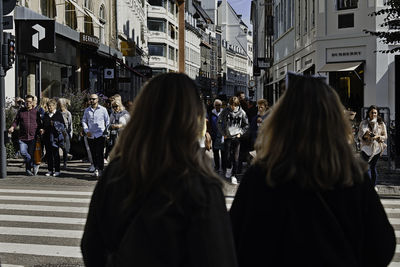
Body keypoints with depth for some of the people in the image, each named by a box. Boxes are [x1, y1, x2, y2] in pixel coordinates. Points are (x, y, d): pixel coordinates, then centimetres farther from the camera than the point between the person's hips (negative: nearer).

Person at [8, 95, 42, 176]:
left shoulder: (36, 112, 7)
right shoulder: (21, 111, 10)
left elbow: (39, 124, 12)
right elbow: (16, 121, 13)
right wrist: (12, 127, -6)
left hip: (33, 137, -1)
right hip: (22, 137, 1)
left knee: (31, 153, 0)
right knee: (23, 152, -16)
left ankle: (28, 170, 16)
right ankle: (34, 165, 1)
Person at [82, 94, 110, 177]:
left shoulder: (103, 110, 2)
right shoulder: (87, 110, 10)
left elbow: (107, 121, 6)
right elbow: (84, 121, 12)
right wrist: (86, 130, -3)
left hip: (100, 135, -3)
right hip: (90, 135, 3)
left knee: (100, 153, -7)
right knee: (93, 153, 9)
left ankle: (100, 169, 0)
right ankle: (96, 168, 20)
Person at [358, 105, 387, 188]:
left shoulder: (381, 124, 4)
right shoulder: (363, 123, 3)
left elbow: (385, 136, 5)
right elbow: (359, 135, 1)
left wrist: (378, 136, -15)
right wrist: (365, 135, -20)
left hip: (376, 148, 1)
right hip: (366, 148, -1)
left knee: (373, 167, 8)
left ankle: (374, 185, 21)